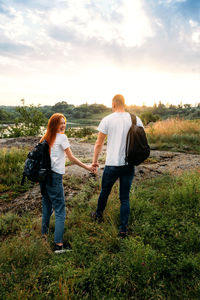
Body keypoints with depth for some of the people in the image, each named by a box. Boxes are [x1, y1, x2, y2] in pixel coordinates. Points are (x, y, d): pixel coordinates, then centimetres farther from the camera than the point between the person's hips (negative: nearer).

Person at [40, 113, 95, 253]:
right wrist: (87, 167, 1)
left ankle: (44, 234, 33)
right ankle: (58, 245, -2)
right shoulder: (61, 137, -7)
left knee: (47, 208, 20)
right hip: (54, 176, -8)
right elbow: (71, 157, -6)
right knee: (60, 212, -2)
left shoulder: (46, 137, 13)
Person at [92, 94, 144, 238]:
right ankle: (123, 229, 17)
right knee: (125, 198, 12)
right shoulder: (136, 119, 2)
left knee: (105, 192, 20)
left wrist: (95, 160, 11)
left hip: (112, 165, -2)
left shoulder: (107, 120, -6)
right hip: (130, 164, 2)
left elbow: (99, 143, -2)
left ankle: (98, 215, 44)